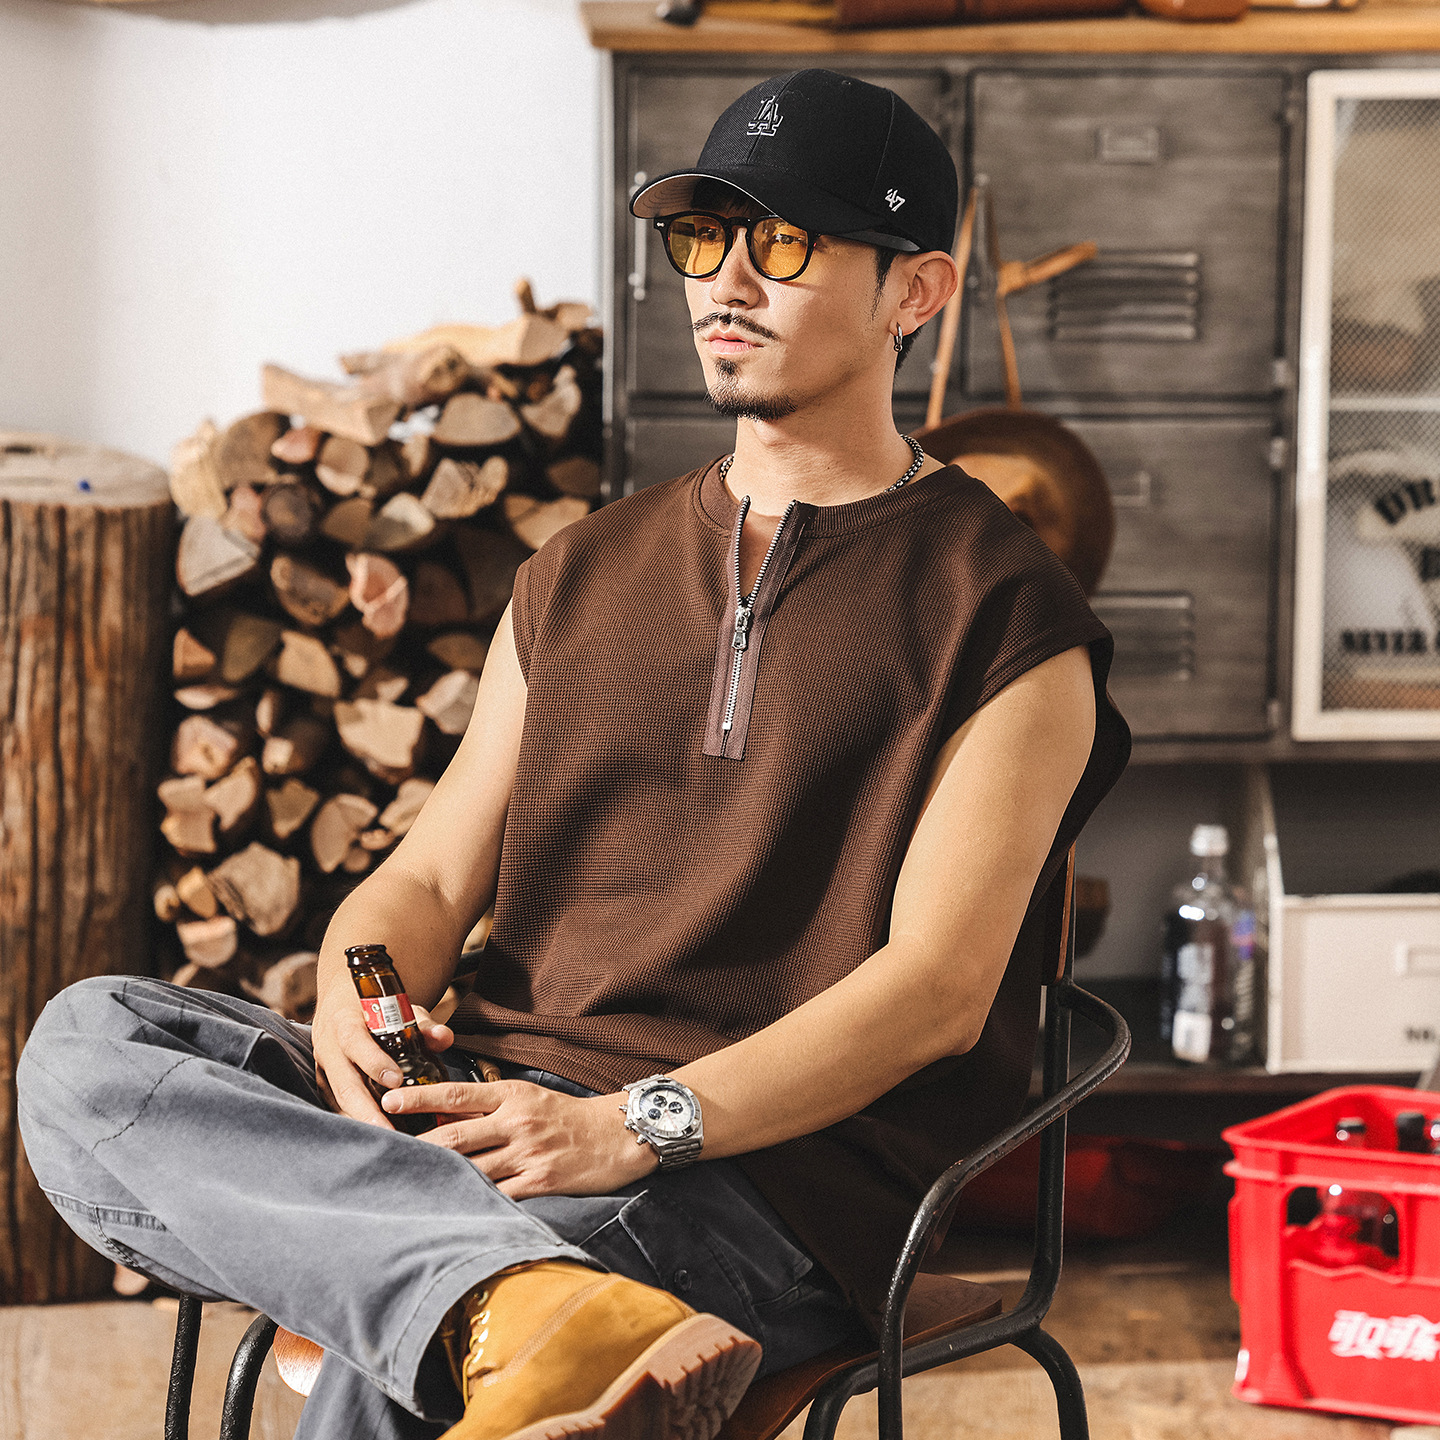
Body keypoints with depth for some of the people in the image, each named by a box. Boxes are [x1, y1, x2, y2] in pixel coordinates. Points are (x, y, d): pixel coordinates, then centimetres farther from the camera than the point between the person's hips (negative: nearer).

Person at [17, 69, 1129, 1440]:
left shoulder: (1002, 615, 2)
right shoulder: (583, 572, 21)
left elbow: (936, 990, -8)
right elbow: (431, 875, 18)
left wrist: (639, 1127, -22)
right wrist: (354, 1000, -8)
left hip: (773, 1175, -8)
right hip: (498, 1109, 8)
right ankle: (549, 1316, -42)